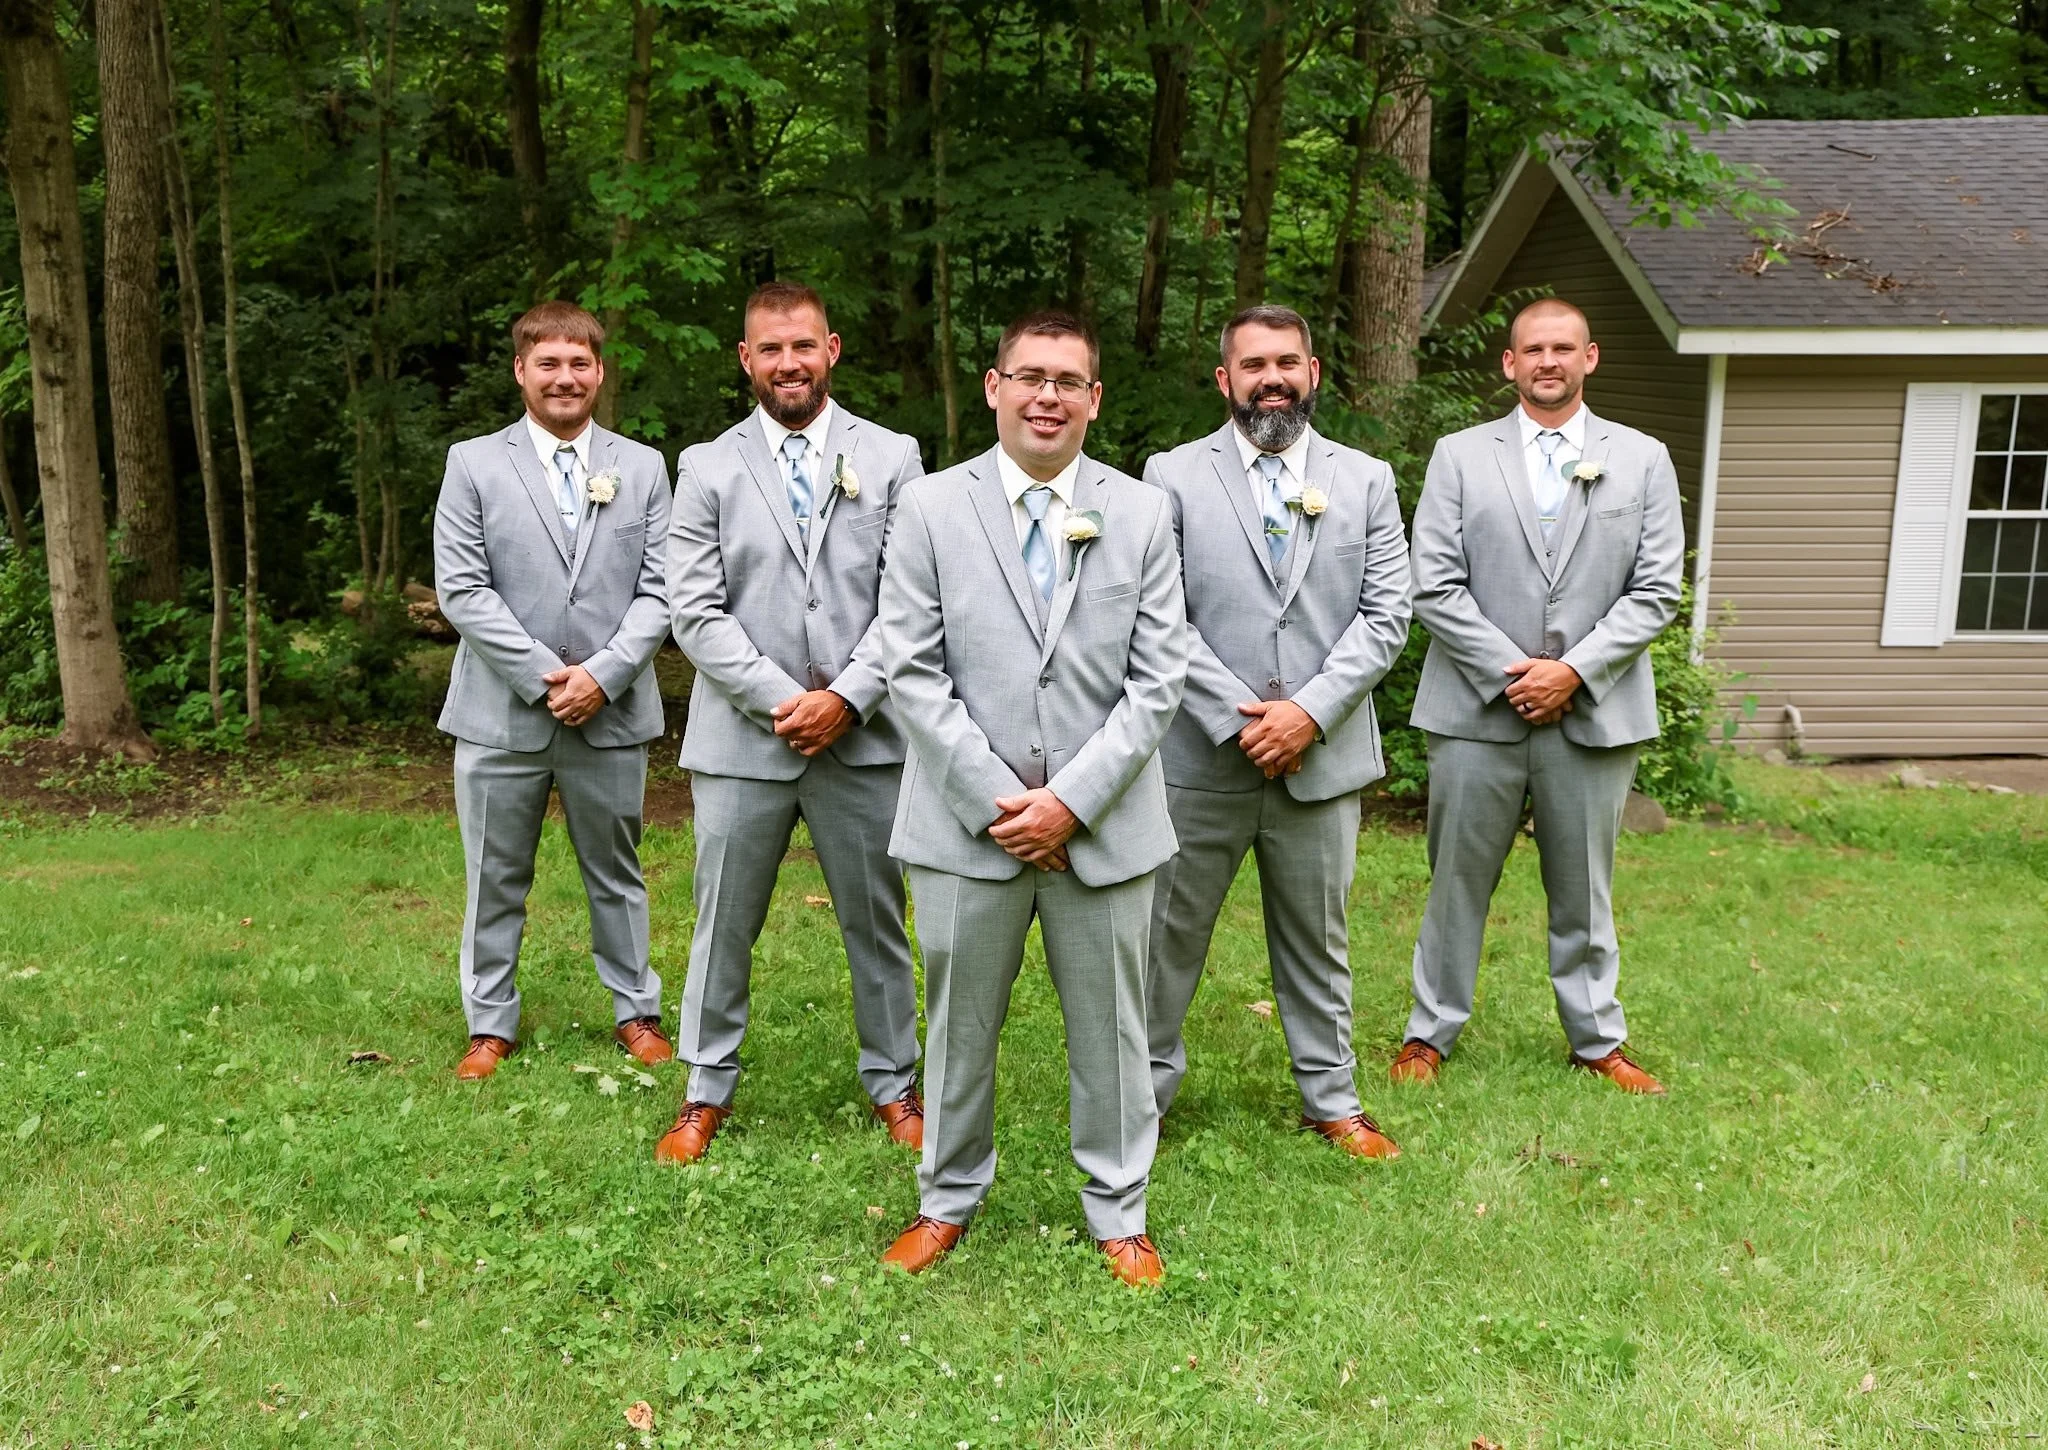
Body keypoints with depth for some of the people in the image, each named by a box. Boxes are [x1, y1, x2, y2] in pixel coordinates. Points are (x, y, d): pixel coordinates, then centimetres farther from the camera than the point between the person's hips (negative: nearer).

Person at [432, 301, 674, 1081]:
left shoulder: (643, 468, 7)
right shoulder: (474, 464, 2)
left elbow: (658, 591, 1)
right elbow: (461, 589, -5)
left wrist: (604, 674, -13)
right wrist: (543, 674, -13)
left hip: (612, 712, 1)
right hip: (502, 711, -1)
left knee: (616, 873, 13)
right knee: (496, 881, 9)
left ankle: (637, 1011, 27)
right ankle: (491, 1024, 23)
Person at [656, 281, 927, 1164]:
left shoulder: (891, 458, 4)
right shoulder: (707, 468, 6)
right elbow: (696, 612, -2)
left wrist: (846, 699, -12)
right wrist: (780, 700, -12)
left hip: (862, 735, 0)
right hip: (742, 736, 0)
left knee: (876, 923, 11)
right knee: (724, 924, 10)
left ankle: (893, 1083, 27)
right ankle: (707, 1090, 26)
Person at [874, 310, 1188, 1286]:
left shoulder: (1142, 515, 4)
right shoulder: (932, 508, 1)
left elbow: (1157, 679, -1)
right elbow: (913, 674, -4)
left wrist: (1072, 800, -10)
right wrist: (997, 800, -11)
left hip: (1103, 824, 1)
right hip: (967, 822, 0)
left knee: (1111, 1028, 11)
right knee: (959, 1024, 12)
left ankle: (1118, 1213, 29)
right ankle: (948, 1199, 32)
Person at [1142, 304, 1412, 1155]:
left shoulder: (1365, 479, 8)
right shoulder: (1173, 476, 1)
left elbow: (1386, 614, 1)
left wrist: (1310, 711, -12)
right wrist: (1238, 718, -13)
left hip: (1322, 756, 2)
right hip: (1200, 757, -1)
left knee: (1318, 940, 14)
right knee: (1169, 933, 8)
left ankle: (1331, 1101, 29)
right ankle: (1145, 1090, 25)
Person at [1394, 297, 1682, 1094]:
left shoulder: (1644, 459, 7)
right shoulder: (1459, 456, 4)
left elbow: (1655, 590, 1)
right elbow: (1435, 586, -3)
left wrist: (1575, 670, -10)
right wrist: (1509, 670, -11)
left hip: (1594, 710, 1)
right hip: (1479, 706, -1)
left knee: (1584, 888, 11)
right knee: (1458, 879, 8)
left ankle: (1598, 1040, 26)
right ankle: (1430, 1031, 22)